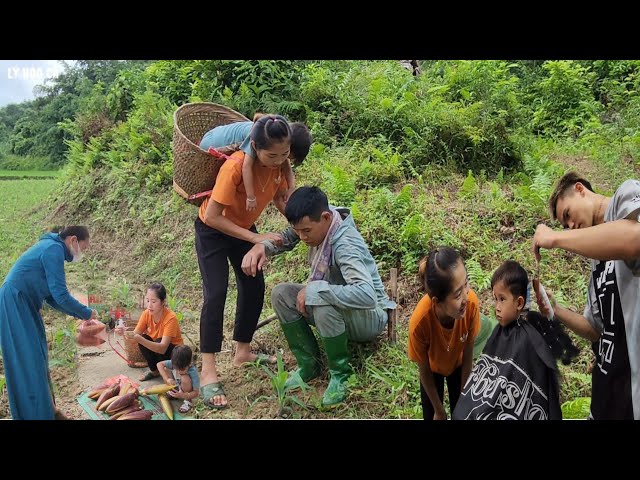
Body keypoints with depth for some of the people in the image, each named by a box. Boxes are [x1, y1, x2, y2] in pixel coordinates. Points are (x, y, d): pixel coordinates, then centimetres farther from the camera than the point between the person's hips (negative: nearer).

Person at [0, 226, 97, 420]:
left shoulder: (50, 248, 17)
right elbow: (60, 295, -19)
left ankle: (48, 408, 22)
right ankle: (37, 414, 1)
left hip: (22, 308, 10)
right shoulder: (54, 249, -14)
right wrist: (86, 313, -6)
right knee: (30, 362, -6)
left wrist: (78, 314, 15)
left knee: (38, 358, 13)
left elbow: (51, 297, 20)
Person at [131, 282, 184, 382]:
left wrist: (140, 339, -51)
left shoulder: (170, 318, -30)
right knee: (143, 338, -23)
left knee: (158, 341, -32)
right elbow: (135, 334, -20)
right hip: (156, 348, 5)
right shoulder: (146, 314, -13)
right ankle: (154, 371, -1)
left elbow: (162, 348, -38)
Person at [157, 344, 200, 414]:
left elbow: (196, 392, -32)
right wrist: (167, 379, -30)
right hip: (176, 387, 5)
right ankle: (172, 392, 6)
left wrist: (182, 396, -49)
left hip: (187, 392, -5)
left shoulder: (193, 372, -35)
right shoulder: (175, 364, -24)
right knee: (165, 369, -11)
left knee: (185, 378, -36)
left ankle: (188, 401, -12)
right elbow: (159, 364, -21)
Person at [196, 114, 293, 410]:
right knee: (216, 294, -15)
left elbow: (279, 198, -3)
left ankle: (243, 352, 22)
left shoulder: (279, 163, -17)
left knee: (254, 288, 6)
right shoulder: (236, 167, -36)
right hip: (213, 230, -6)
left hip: (244, 228, 7)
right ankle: (208, 372, -10)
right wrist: (256, 238, -33)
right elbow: (212, 217, -32)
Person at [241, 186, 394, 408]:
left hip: (369, 316, -7)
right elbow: (285, 239, 5)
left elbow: (367, 295, -48)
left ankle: (341, 374, -13)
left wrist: (314, 289, -39)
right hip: (333, 308, 8)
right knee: (281, 294, -10)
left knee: (324, 304, -38)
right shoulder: (317, 221, -12)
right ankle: (309, 365, 2)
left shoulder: (344, 246, -34)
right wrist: (262, 246, -18)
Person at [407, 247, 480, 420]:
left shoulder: (471, 301, -37)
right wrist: (439, 410, -6)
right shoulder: (419, 322, -42)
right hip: (433, 368, -2)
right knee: (431, 415, 12)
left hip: (458, 364, 2)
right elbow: (425, 372, -21)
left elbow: (468, 353, -18)